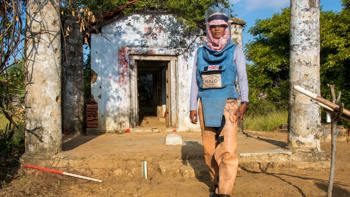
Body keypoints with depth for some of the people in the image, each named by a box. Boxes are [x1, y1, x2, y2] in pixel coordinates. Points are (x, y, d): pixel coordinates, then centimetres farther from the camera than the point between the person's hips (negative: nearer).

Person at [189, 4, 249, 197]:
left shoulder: (235, 50, 6)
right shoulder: (201, 52, 12)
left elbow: (242, 78, -2)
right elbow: (195, 81, 12)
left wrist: (244, 102, -17)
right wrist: (193, 107, 5)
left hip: (227, 105, -3)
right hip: (205, 105, 3)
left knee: (228, 150, -12)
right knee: (209, 149, 9)